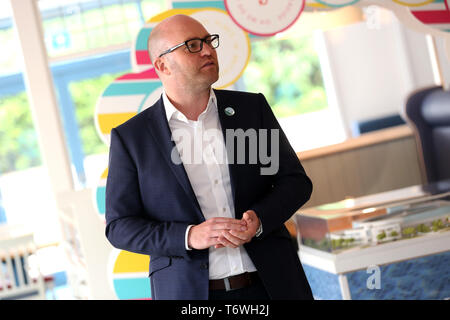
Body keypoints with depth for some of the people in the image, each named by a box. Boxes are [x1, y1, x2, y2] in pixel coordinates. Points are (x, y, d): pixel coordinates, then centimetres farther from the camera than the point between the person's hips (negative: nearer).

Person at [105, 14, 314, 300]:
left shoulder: (252, 107, 3)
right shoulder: (130, 138, -2)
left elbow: (296, 180, 5)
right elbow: (119, 226, -3)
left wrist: (259, 220, -15)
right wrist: (190, 236, -18)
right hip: (187, 291, -2)